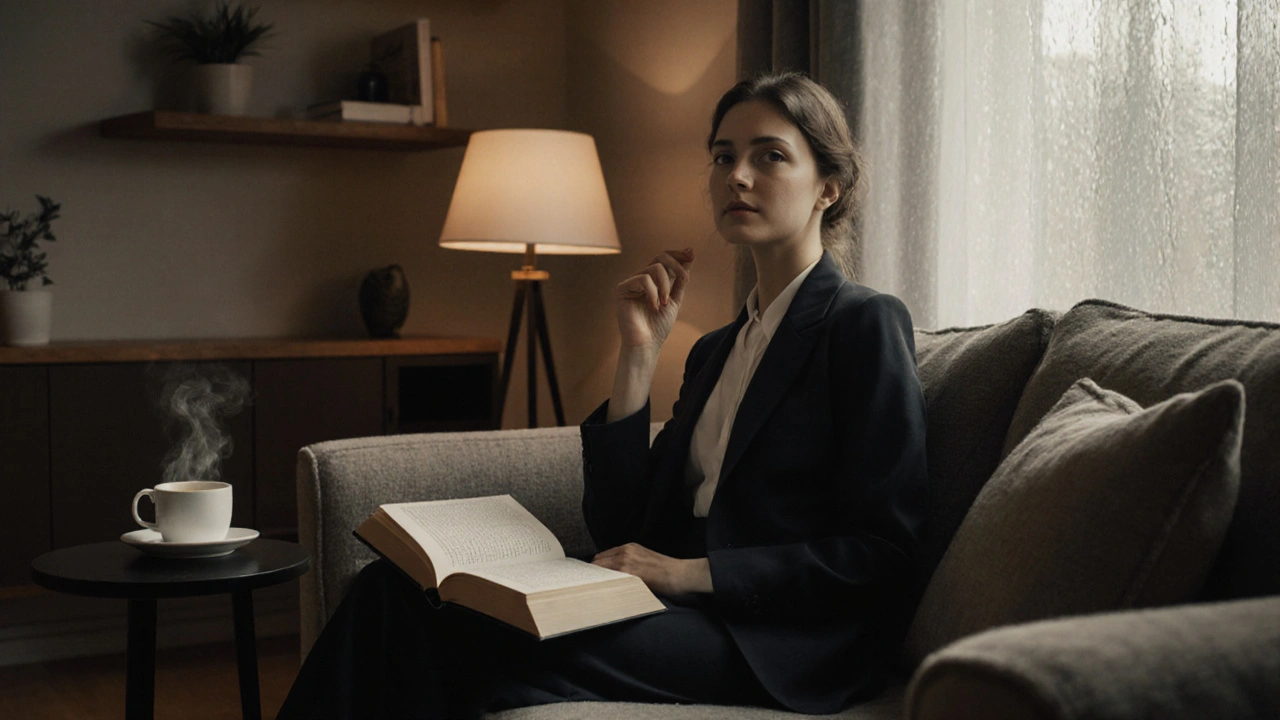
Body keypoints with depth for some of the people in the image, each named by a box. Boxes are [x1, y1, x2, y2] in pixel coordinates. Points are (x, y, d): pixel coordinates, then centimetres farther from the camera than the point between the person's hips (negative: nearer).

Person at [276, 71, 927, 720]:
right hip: (691, 614, 7)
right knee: (395, 590, -15)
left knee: (461, 642, -28)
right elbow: (618, 531, 12)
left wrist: (694, 572, -18)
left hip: (777, 643, -7)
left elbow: (879, 554, -10)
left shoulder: (865, 324, 0)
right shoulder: (716, 349, 22)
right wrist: (640, 352, 5)